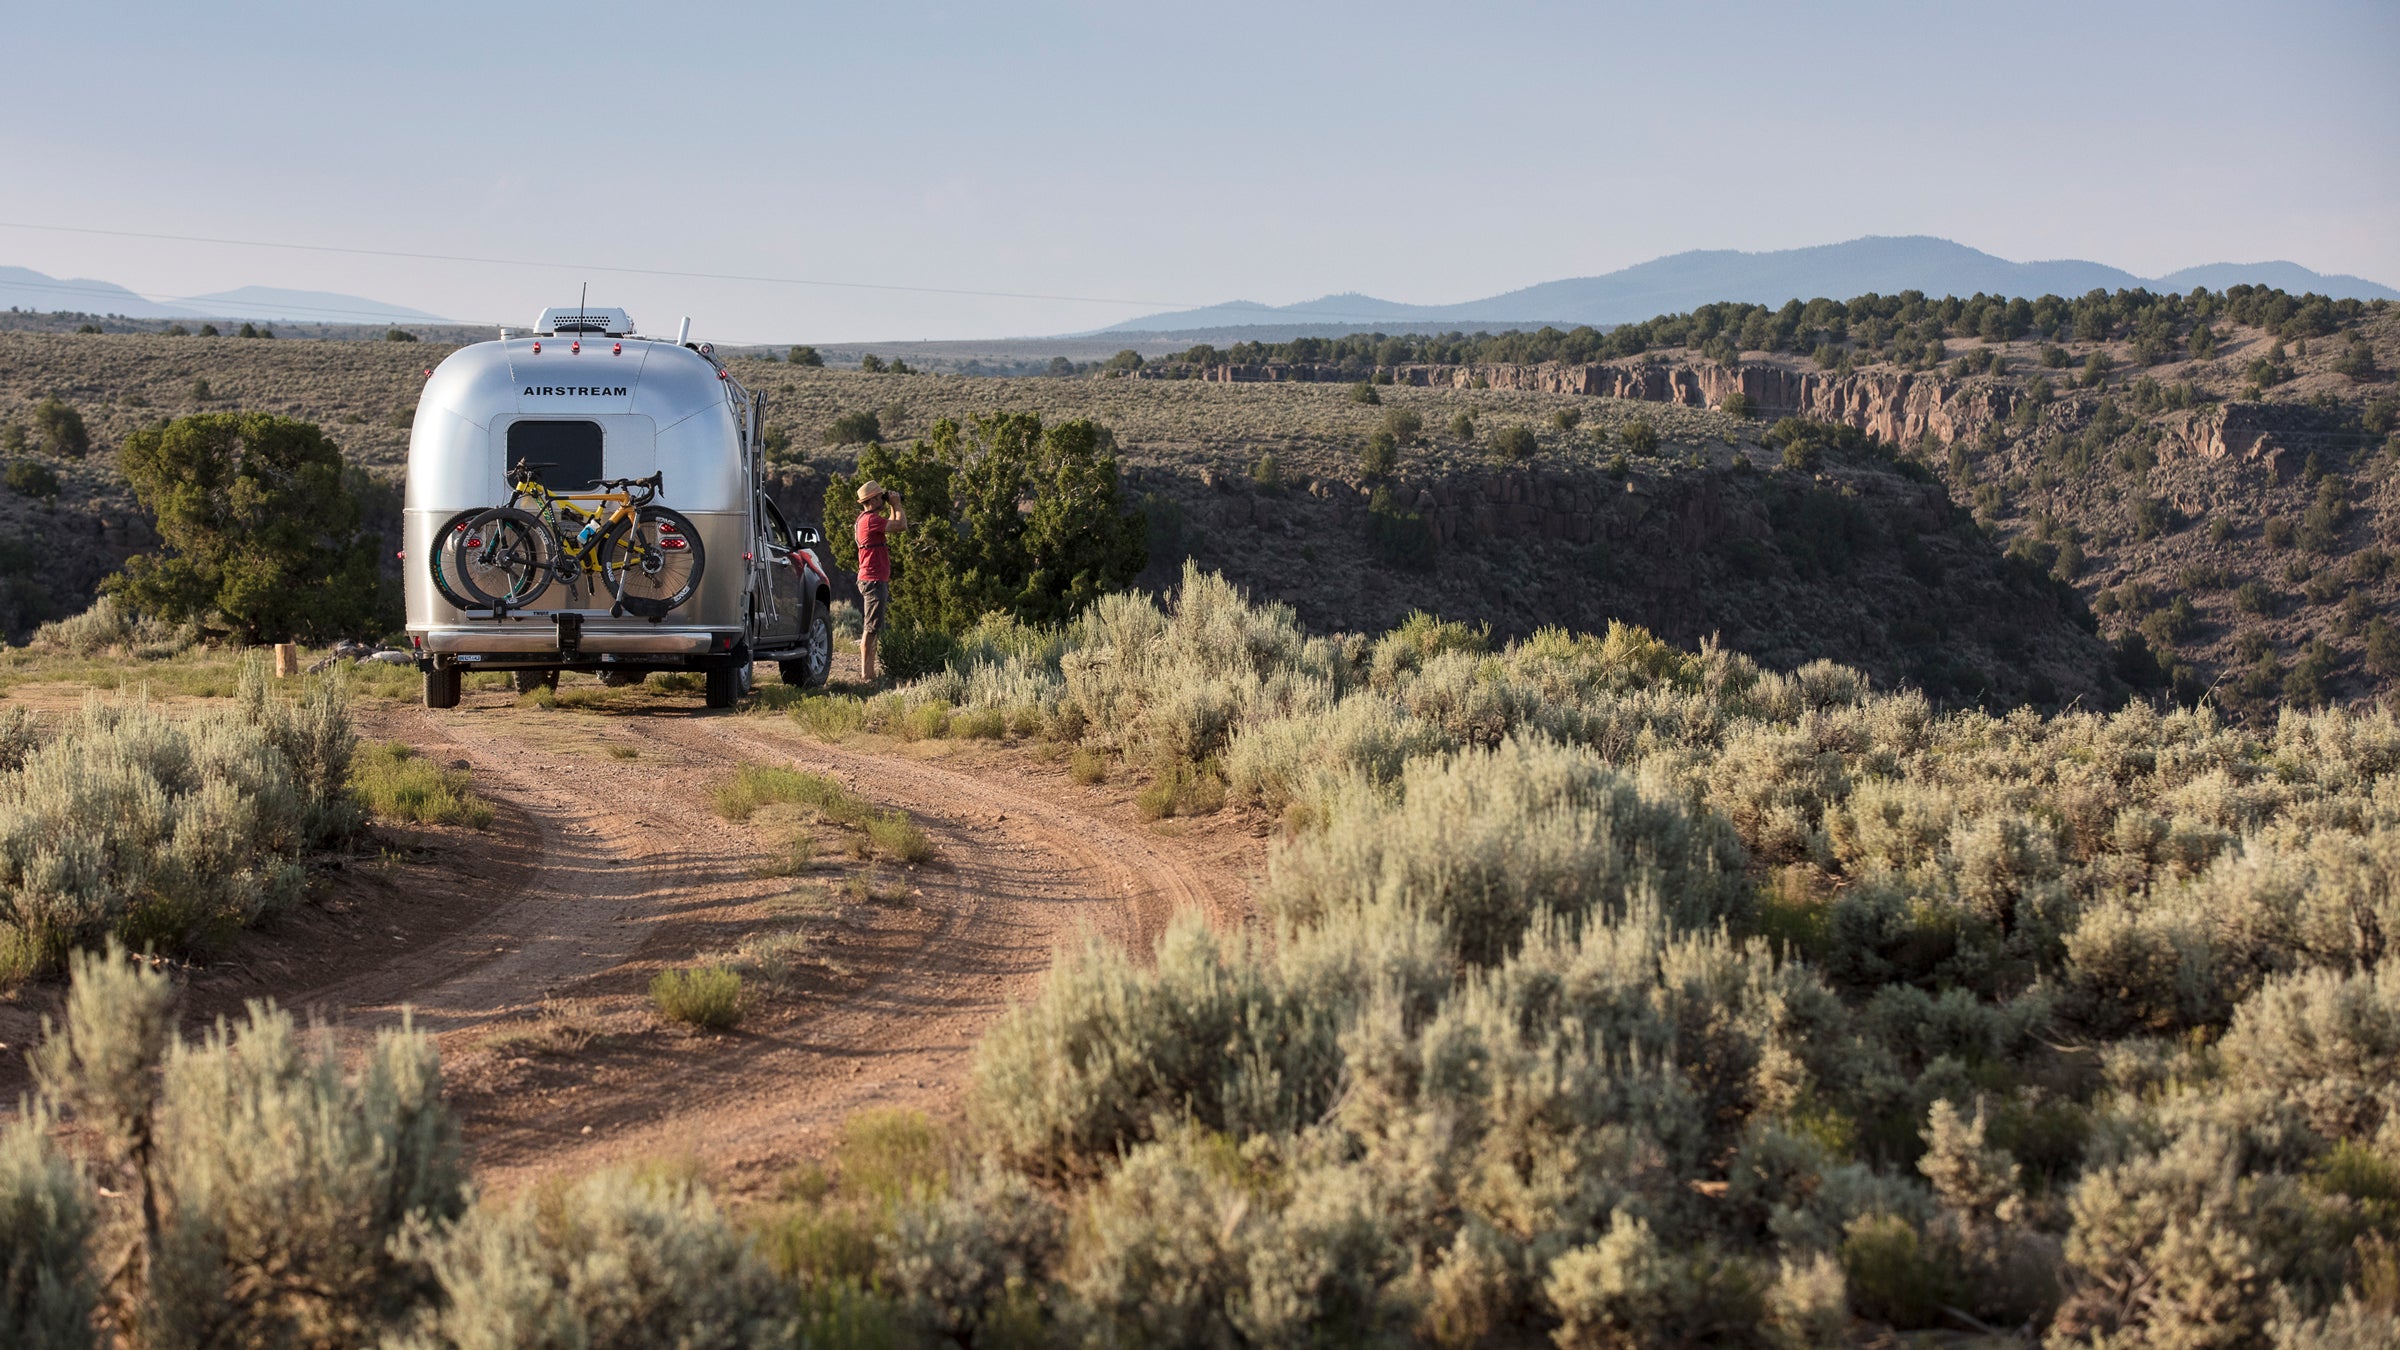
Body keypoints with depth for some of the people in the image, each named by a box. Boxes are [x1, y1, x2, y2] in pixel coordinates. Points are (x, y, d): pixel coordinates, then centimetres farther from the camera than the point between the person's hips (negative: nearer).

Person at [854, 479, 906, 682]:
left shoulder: (867, 518, 17)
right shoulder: (870, 519, -16)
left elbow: (891, 524, 30)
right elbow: (901, 526, -20)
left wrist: (893, 507, 19)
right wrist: (896, 504, -6)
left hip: (876, 580, 11)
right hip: (873, 580, -11)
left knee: (871, 629, 12)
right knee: (870, 628, -10)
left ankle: (869, 673, 15)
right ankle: (865, 674, -11)